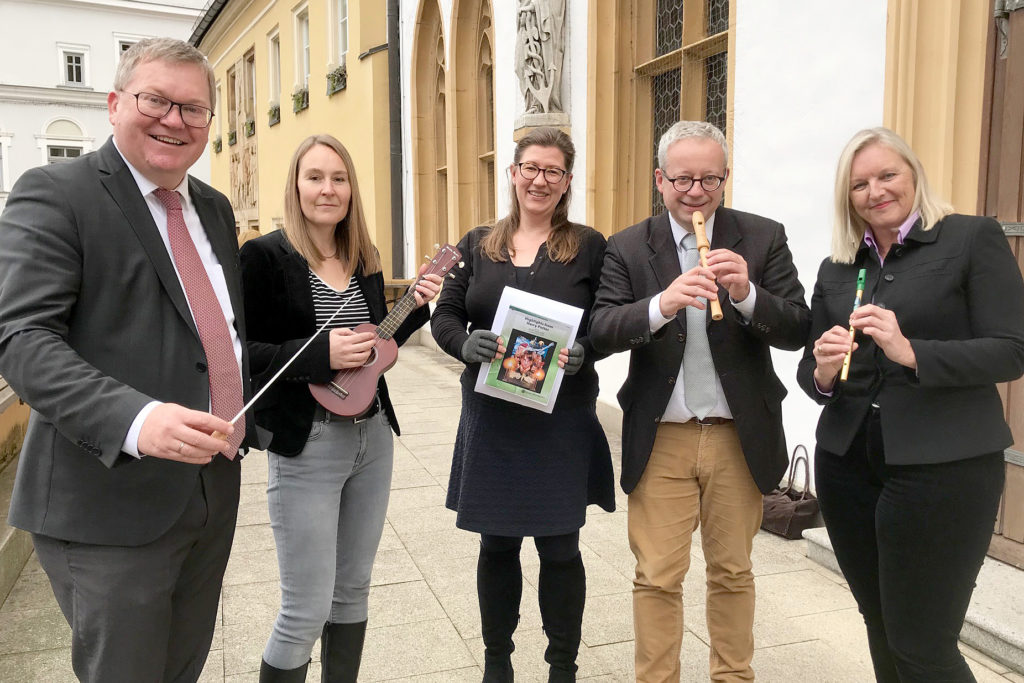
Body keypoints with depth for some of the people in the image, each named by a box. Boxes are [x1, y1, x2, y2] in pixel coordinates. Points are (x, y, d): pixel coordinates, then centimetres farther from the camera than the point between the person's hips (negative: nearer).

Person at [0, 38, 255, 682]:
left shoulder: (214, 208, 13)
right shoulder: (54, 194, -9)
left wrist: (250, 422, 14)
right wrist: (135, 419, -35)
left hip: (213, 492, 7)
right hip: (110, 506, -6)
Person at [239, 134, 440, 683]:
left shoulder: (365, 261, 8)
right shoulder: (265, 256, -10)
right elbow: (240, 352, -15)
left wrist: (417, 306, 1)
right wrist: (319, 354, -24)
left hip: (373, 437, 6)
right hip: (306, 448, -6)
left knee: (353, 591, 18)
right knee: (306, 611, 1)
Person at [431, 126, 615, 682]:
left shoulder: (589, 247, 2)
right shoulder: (478, 245, 8)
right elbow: (444, 316, 7)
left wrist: (584, 352, -19)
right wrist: (465, 344, -14)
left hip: (563, 422, -2)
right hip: (491, 420, 2)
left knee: (560, 548, 8)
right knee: (496, 545, 14)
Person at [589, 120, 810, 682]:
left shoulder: (763, 238, 0)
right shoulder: (628, 247, -1)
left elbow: (797, 330, -6)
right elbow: (600, 332, -13)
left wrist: (747, 294, -25)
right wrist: (662, 304, -30)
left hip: (739, 438, 1)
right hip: (660, 439, -1)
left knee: (732, 572, 17)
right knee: (656, 577, 6)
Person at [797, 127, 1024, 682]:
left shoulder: (974, 238, -2)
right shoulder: (835, 269, 11)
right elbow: (810, 370, 11)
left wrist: (911, 352, -24)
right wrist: (822, 372, -12)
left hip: (942, 465, -4)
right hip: (848, 463, 5)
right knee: (881, 629, 15)